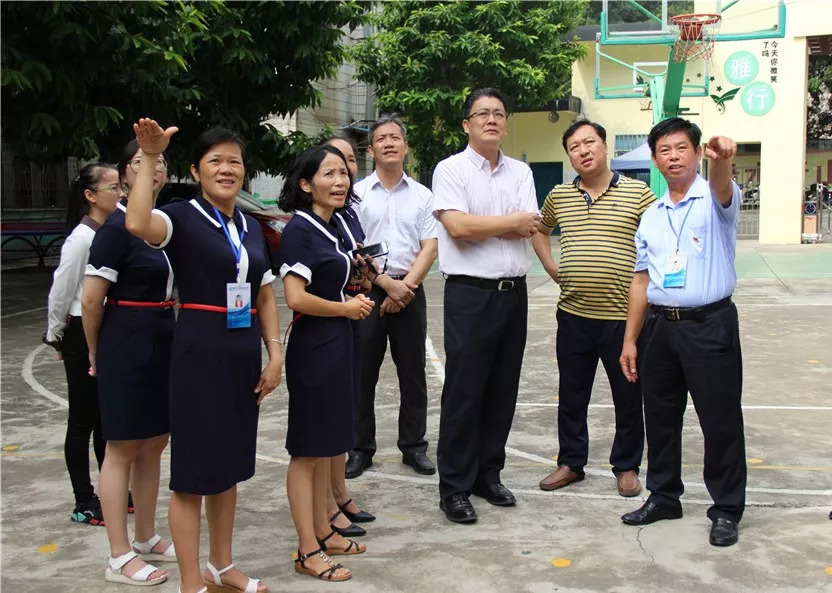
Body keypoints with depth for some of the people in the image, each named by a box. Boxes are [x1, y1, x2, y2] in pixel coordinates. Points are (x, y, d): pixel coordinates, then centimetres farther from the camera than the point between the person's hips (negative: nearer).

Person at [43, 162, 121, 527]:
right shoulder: (82, 238, -17)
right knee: (83, 421, 5)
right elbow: (60, 292, -12)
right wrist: (56, 338, -1)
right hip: (84, 336, -7)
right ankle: (84, 504, 17)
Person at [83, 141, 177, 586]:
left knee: (155, 445, 14)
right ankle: (119, 557, 10)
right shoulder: (117, 226, -13)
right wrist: (97, 352, -2)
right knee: (123, 448, 0)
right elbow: (91, 300, -14)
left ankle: (146, 539, 28)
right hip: (127, 345, -8)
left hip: (164, 343, 8)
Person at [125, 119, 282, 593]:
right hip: (200, 352, -7)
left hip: (243, 354, 7)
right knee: (194, 470, -1)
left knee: (230, 464, 16)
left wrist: (275, 354, 6)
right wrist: (149, 158, -29)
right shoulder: (183, 217, -7)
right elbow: (139, 224, -30)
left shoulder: (252, 227, 12)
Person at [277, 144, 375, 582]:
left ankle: (323, 533, 27)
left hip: (336, 345, 9)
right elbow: (296, 298, -22)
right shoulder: (299, 229, -14)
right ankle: (308, 551, 8)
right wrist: (347, 309, -10)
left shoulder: (331, 228, 11)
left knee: (327, 445, 15)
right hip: (312, 347, -9)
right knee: (307, 450, -1)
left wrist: (353, 302, 4)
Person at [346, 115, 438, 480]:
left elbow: (430, 247, 2)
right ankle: (360, 448, 13)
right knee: (362, 374, 3)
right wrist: (388, 284, -11)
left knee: (413, 374, 7)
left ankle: (414, 446, 18)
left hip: (410, 292, 2)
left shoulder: (422, 195, 8)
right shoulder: (357, 193, 2)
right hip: (367, 290, -1)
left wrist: (406, 286, -10)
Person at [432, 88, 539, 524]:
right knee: (464, 392, -1)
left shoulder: (521, 173, 12)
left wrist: (481, 226, -11)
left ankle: (488, 475, 25)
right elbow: (457, 226, -17)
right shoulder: (451, 170, -2)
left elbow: (531, 228, -1)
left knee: (503, 390, 11)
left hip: (514, 291, 5)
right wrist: (512, 222, -5)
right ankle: (454, 488, 9)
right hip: (470, 292, -5)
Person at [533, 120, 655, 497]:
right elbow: (539, 230, 25)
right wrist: (551, 268, 13)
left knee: (628, 398, 8)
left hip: (624, 316, -3)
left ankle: (626, 467, 24)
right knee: (571, 396, 13)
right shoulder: (558, 196, 8)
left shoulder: (638, 193, -3)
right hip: (573, 314, 3)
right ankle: (570, 463, 27)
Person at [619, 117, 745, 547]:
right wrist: (630, 339, 9)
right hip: (659, 326, 5)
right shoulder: (651, 215, 12)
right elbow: (641, 280, 13)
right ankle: (663, 496, 30)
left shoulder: (713, 201, -3)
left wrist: (721, 161, -54)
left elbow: (722, 191, -30)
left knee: (721, 421, 2)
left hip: (709, 325, -5)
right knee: (660, 418, 14)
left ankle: (726, 510, 17)